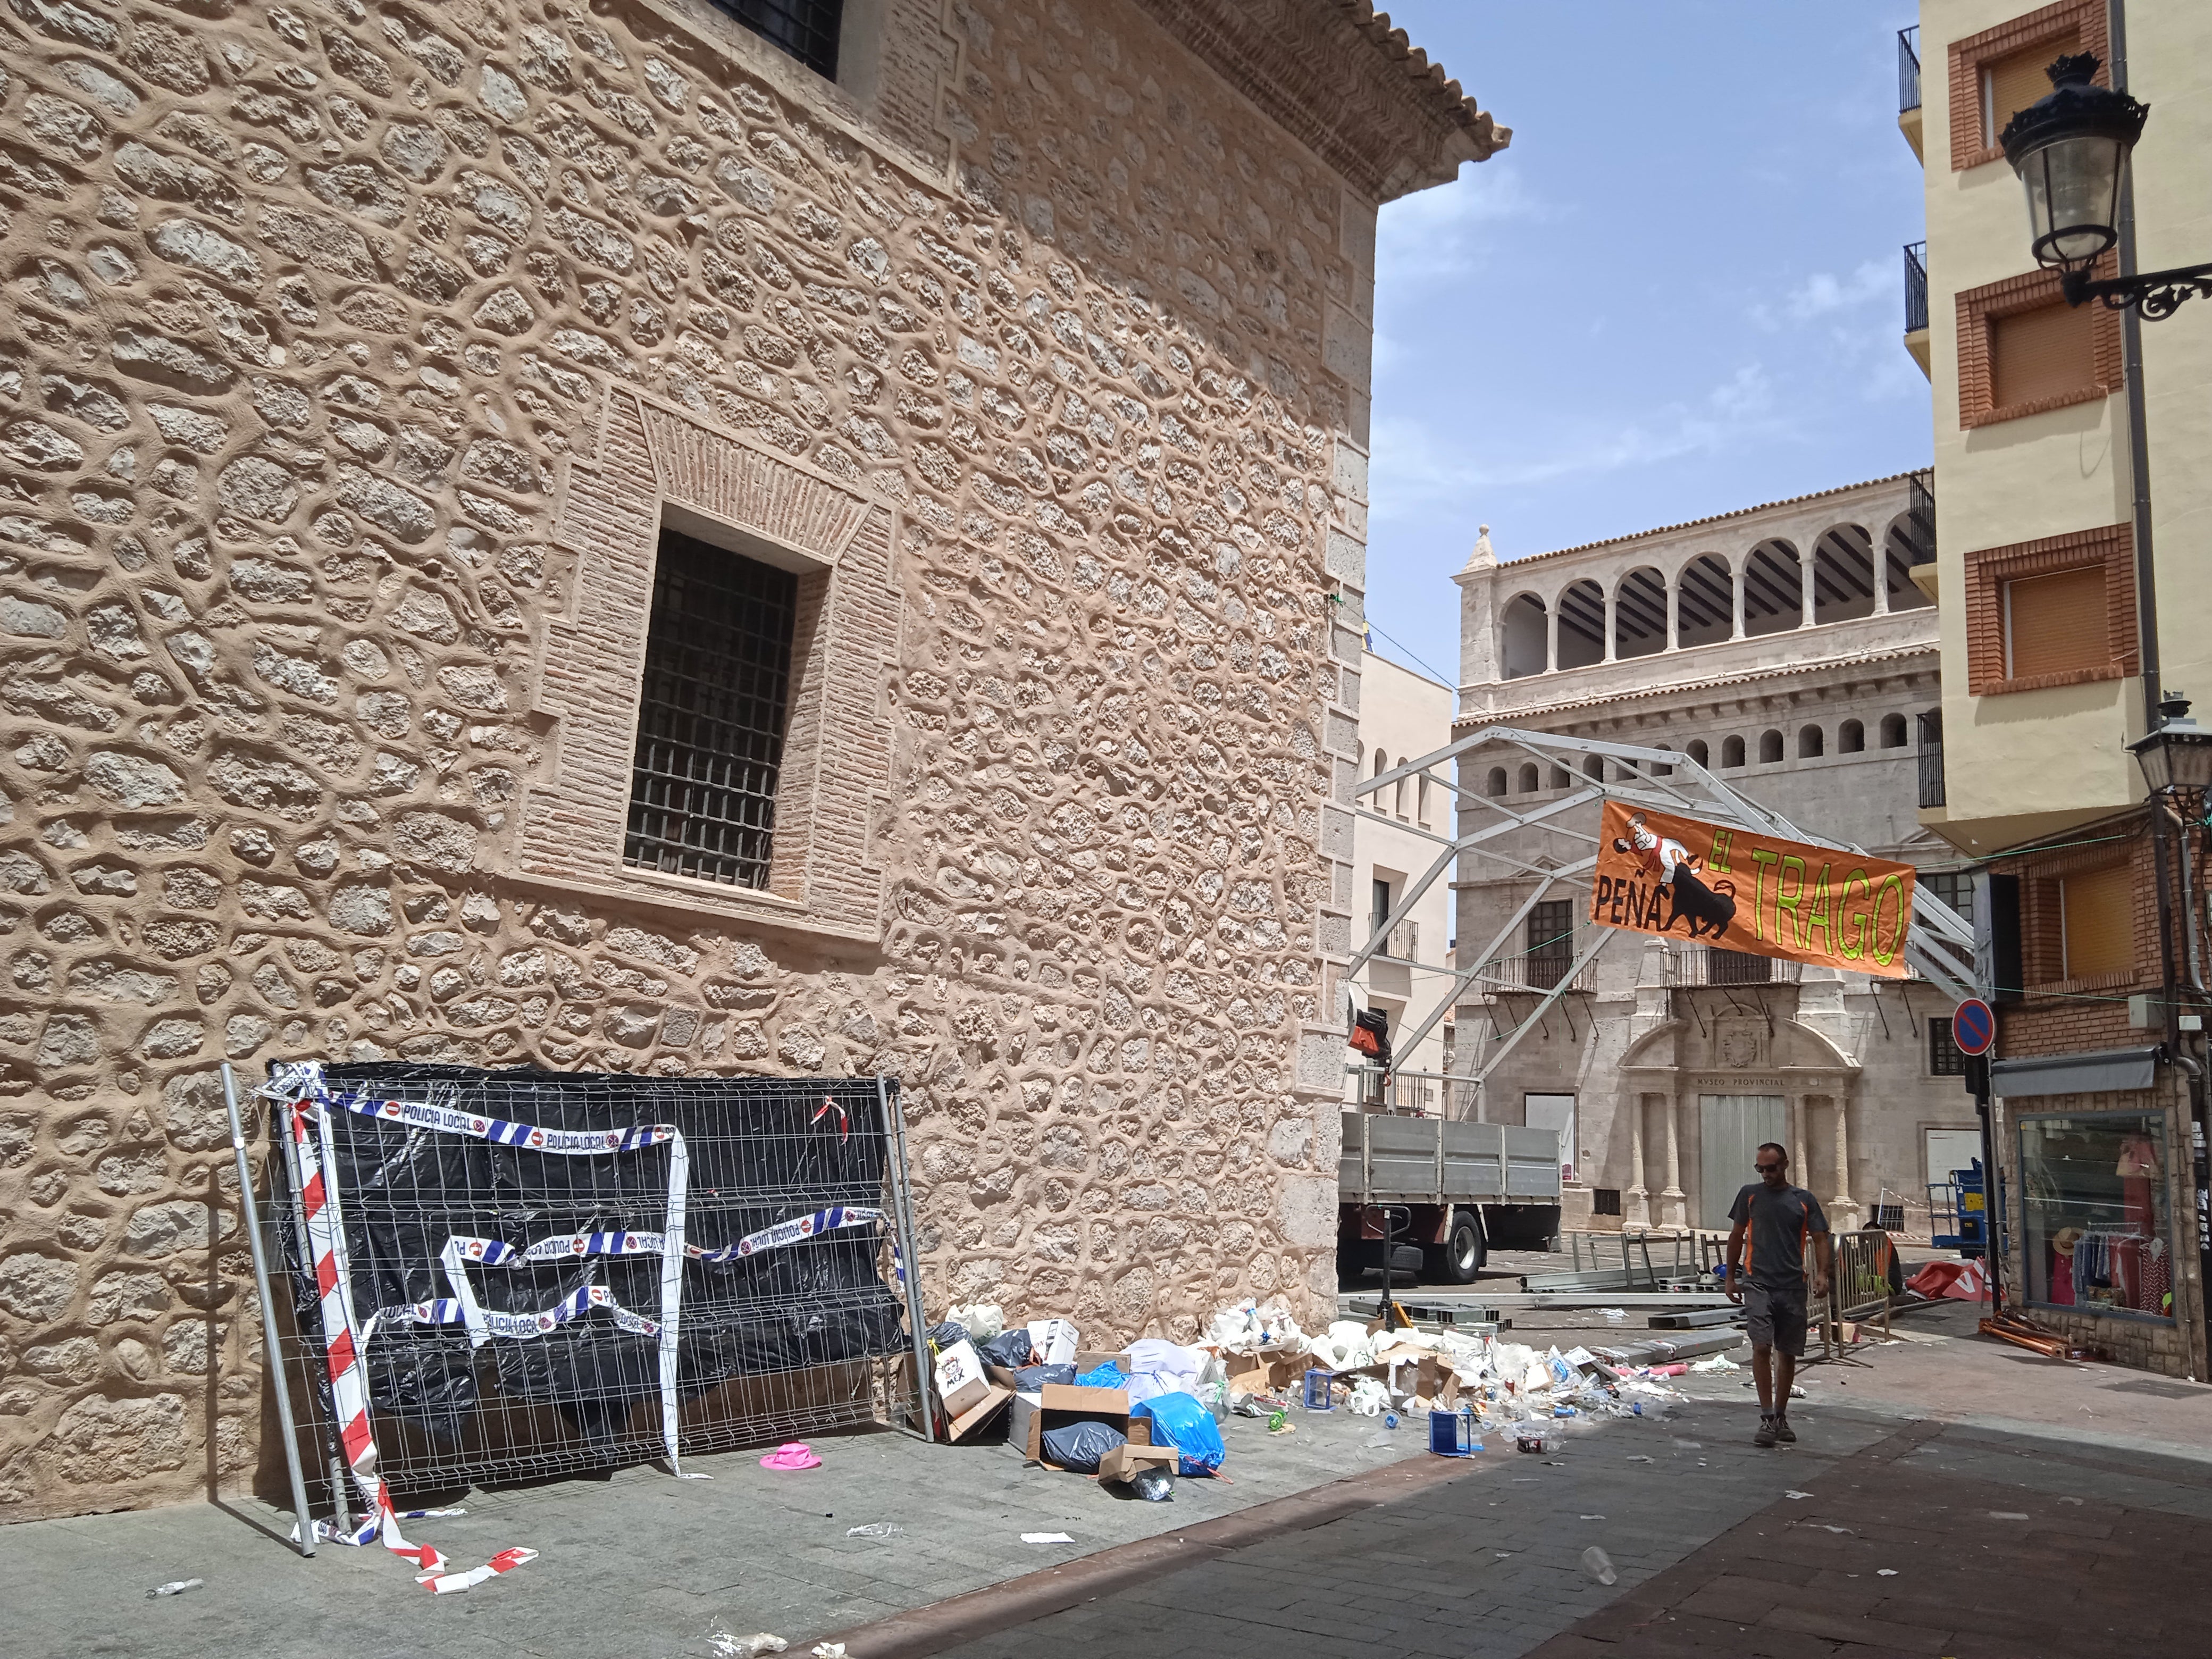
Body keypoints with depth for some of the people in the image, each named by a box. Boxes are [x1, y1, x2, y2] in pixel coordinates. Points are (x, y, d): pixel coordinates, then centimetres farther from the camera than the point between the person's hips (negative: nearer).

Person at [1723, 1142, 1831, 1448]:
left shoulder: (1804, 1200, 7)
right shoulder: (1750, 1195, 6)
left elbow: (1821, 1239, 5)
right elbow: (1737, 1236, 13)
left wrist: (1822, 1274, -12)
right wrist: (1731, 1277, 12)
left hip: (1793, 1286, 1)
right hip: (1758, 1283, -1)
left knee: (1788, 1354, 9)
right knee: (1761, 1347, -15)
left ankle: (1781, 1417, 23)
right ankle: (1767, 1418, -9)